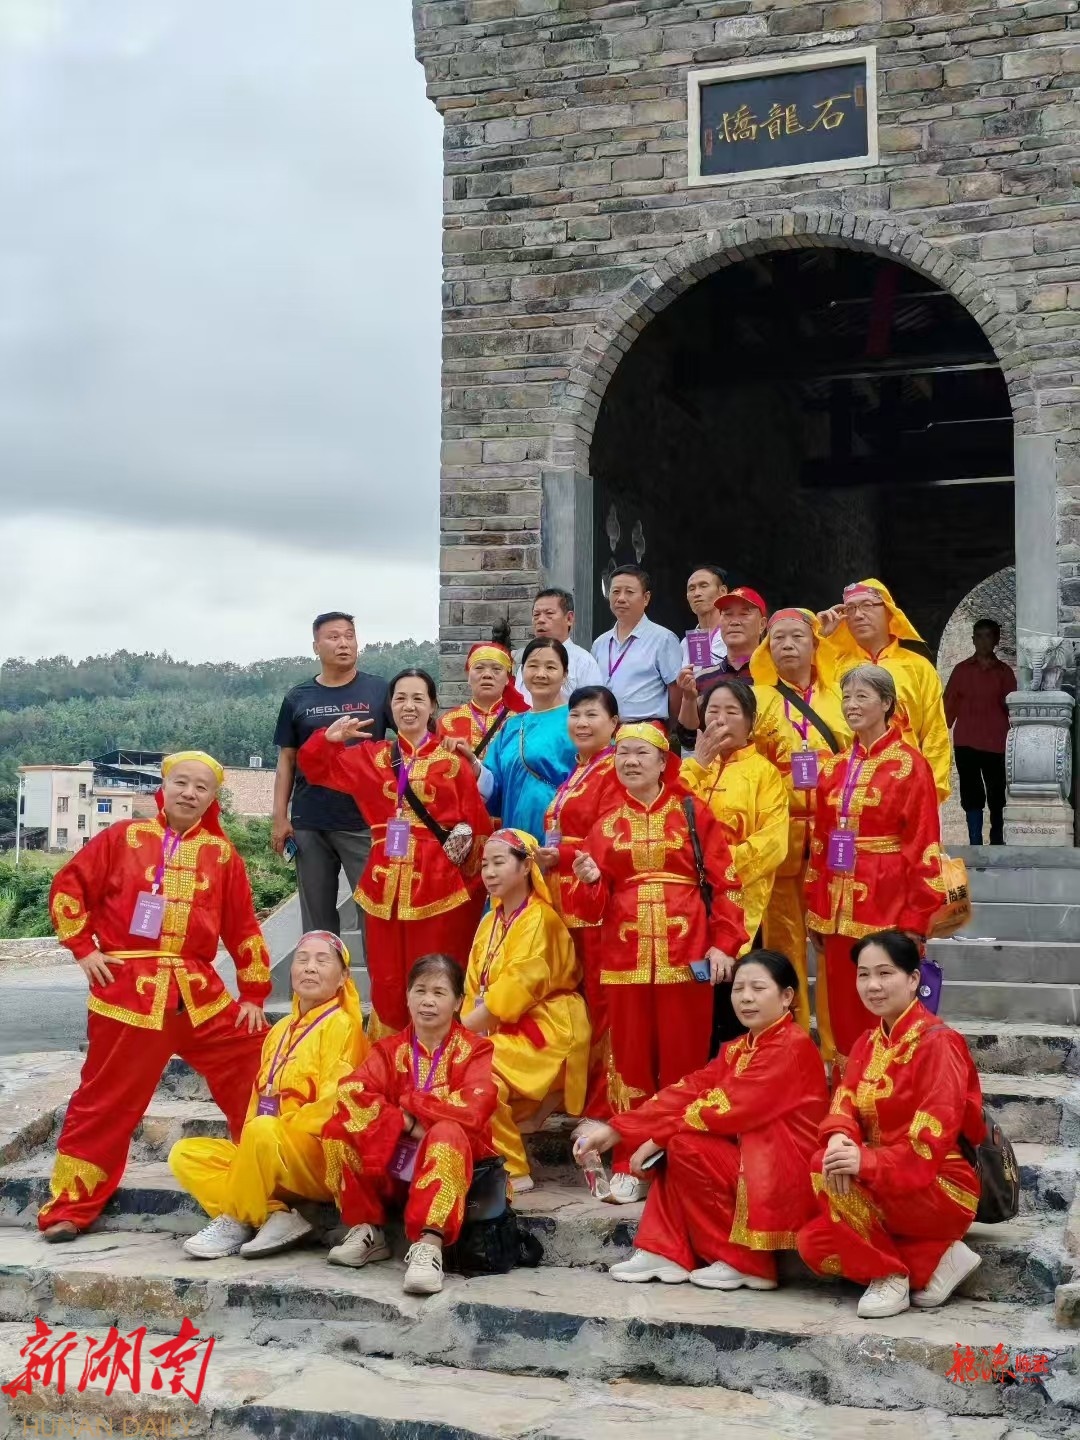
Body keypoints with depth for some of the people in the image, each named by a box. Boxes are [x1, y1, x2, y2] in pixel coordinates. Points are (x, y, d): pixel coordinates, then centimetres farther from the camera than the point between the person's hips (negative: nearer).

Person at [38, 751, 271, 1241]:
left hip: (201, 995, 3)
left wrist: (254, 994, 7)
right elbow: (67, 887, 5)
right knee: (105, 1101, 2)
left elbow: (244, 928, 9)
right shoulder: (124, 837, 2)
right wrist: (83, 947, -2)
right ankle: (68, 1207, 13)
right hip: (128, 992, -3)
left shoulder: (222, 854, 7)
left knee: (256, 1076, 3)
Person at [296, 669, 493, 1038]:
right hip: (385, 886, 3)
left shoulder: (452, 760, 0)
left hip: (439, 887, -3)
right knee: (387, 983, 8)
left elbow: (478, 823, -3)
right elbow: (314, 767, 20)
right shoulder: (371, 757, 12)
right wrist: (329, 738, 1)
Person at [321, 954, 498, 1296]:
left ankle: (429, 1244, -43)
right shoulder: (390, 1049, 9)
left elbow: (474, 1106, -20)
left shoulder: (475, 1049, 1)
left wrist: (408, 1107, -16)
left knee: (447, 1132, -35)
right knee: (338, 1128, -17)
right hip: (389, 1164, 4)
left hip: (447, 1162, -4)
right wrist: (406, 1123, -22)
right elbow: (350, 1091, -11)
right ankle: (367, 1231, -9)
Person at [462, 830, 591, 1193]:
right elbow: (474, 988, 11)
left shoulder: (539, 919, -13)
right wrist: (465, 1029, -7)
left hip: (544, 1032, -9)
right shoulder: (490, 922, 14)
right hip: (503, 1032, 9)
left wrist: (460, 1031, -19)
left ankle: (512, 1169, -13)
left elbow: (514, 990, -20)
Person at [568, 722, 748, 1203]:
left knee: (684, 1062, 1)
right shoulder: (605, 827, 12)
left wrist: (724, 943, -8)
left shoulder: (693, 813, 4)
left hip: (686, 956, -2)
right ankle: (629, 1165, 14)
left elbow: (724, 883, 1)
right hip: (625, 959, 3)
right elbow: (593, 907, 9)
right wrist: (588, 881, -12)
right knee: (630, 1060, 6)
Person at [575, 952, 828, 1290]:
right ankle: (665, 1252, -5)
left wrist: (658, 1138, -17)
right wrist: (615, 1131, -8)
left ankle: (744, 1263, -9)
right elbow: (686, 1092, 3)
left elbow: (727, 1106, -22)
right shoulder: (737, 1049, 14)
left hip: (787, 1171, -9)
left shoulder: (792, 1046, -15)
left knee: (686, 1145, -20)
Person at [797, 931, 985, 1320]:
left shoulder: (937, 1043, -16)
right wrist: (839, 1137, -28)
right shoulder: (868, 1043, 9)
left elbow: (931, 1139, -24)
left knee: (823, 1170, -26)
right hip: (892, 1189, 8)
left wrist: (867, 1161, -37)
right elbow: (845, 1102, -4)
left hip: (942, 1190, -8)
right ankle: (932, 1259, 1)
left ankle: (888, 1274, -8)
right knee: (814, 1243, -9)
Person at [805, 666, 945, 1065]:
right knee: (841, 1006, 9)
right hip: (837, 905, 5)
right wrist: (814, 909, 9)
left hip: (886, 903, -5)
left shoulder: (910, 765, -6)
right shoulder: (834, 767, 11)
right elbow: (820, 841, 12)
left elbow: (924, 846, -9)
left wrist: (917, 920, -13)